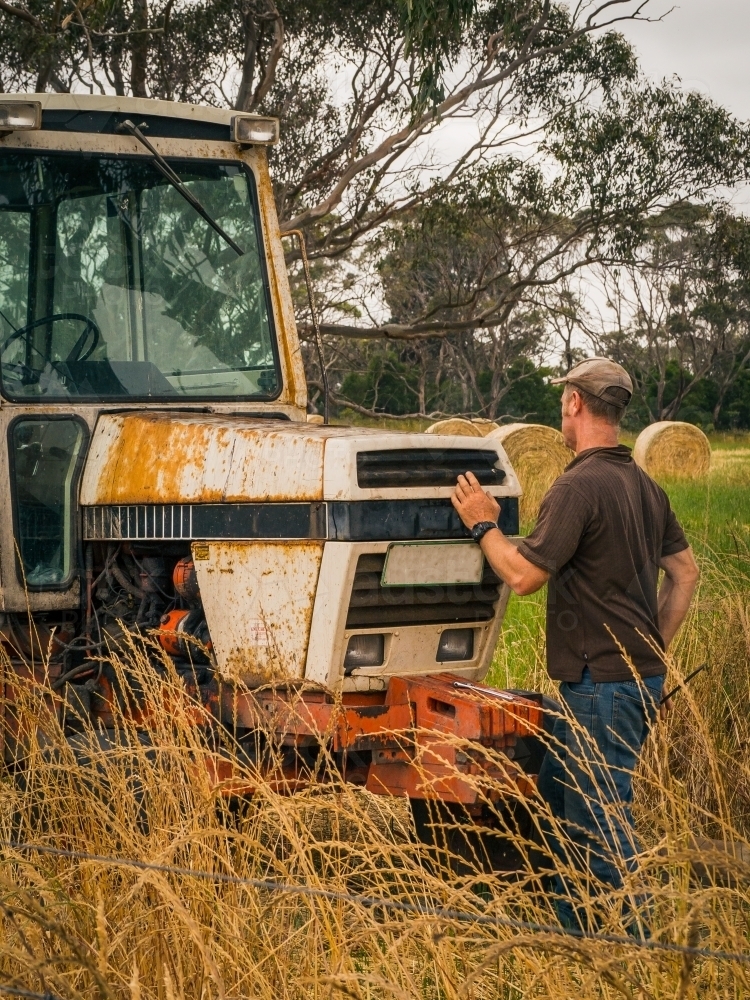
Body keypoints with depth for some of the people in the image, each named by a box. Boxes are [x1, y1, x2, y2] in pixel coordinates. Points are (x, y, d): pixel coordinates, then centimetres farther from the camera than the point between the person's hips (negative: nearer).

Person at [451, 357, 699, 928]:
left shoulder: (580, 486, -17)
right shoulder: (643, 484, 11)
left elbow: (523, 576, -17)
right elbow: (686, 572, 17)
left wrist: (483, 525, -1)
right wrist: (653, 651, 20)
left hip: (602, 684, -10)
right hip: (640, 676, 10)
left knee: (600, 821, -4)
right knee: (557, 795, 20)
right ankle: (569, 932, 28)